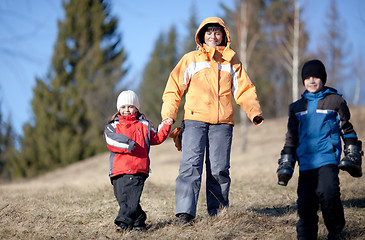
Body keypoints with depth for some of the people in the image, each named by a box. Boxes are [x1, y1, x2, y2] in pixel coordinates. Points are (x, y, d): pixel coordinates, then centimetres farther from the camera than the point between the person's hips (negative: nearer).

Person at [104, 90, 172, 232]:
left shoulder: (144, 125, 19)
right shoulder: (113, 127, 15)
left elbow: (156, 138, 27)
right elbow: (111, 142, -3)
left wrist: (166, 126, 15)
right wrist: (126, 145, -15)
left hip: (138, 170, -2)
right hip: (119, 171, 2)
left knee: (131, 198, -16)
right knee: (122, 198, 0)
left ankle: (124, 222, -24)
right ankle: (139, 219, 14)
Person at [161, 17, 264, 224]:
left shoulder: (231, 62, 16)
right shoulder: (191, 59, 11)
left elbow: (244, 90, 14)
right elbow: (174, 87, 7)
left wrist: (255, 112, -4)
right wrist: (169, 114, -7)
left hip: (222, 123, 2)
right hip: (195, 120, -2)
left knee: (219, 168, 1)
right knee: (191, 165, -12)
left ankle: (218, 211, 11)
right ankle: (185, 213, -18)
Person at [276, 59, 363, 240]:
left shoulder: (335, 101, 8)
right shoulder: (297, 107, 18)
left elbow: (348, 130, 12)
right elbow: (292, 137, 23)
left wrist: (352, 157, 6)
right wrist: (285, 166, 18)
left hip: (328, 158, -4)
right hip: (306, 162, 4)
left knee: (327, 193, -22)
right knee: (305, 201, -3)